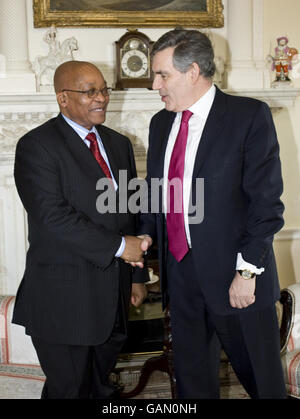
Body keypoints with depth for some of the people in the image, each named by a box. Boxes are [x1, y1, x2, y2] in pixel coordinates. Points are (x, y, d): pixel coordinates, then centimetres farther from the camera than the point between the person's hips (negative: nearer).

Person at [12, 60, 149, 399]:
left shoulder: (119, 144, 12)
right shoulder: (36, 146, -11)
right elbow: (53, 216, -21)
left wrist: (137, 275, 15)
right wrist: (119, 246, -17)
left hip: (113, 291, 6)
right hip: (63, 295, -6)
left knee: (100, 384, 19)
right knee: (70, 389, 9)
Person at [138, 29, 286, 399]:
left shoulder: (249, 115, -9)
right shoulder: (161, 123, 11)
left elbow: (266, 200, -13)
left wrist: (247, 270, -16)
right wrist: (147, 232, 3)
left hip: (234, 275, -5)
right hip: (179, 270, 6)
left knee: (262, 377, 9)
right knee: (191, 376, 18)